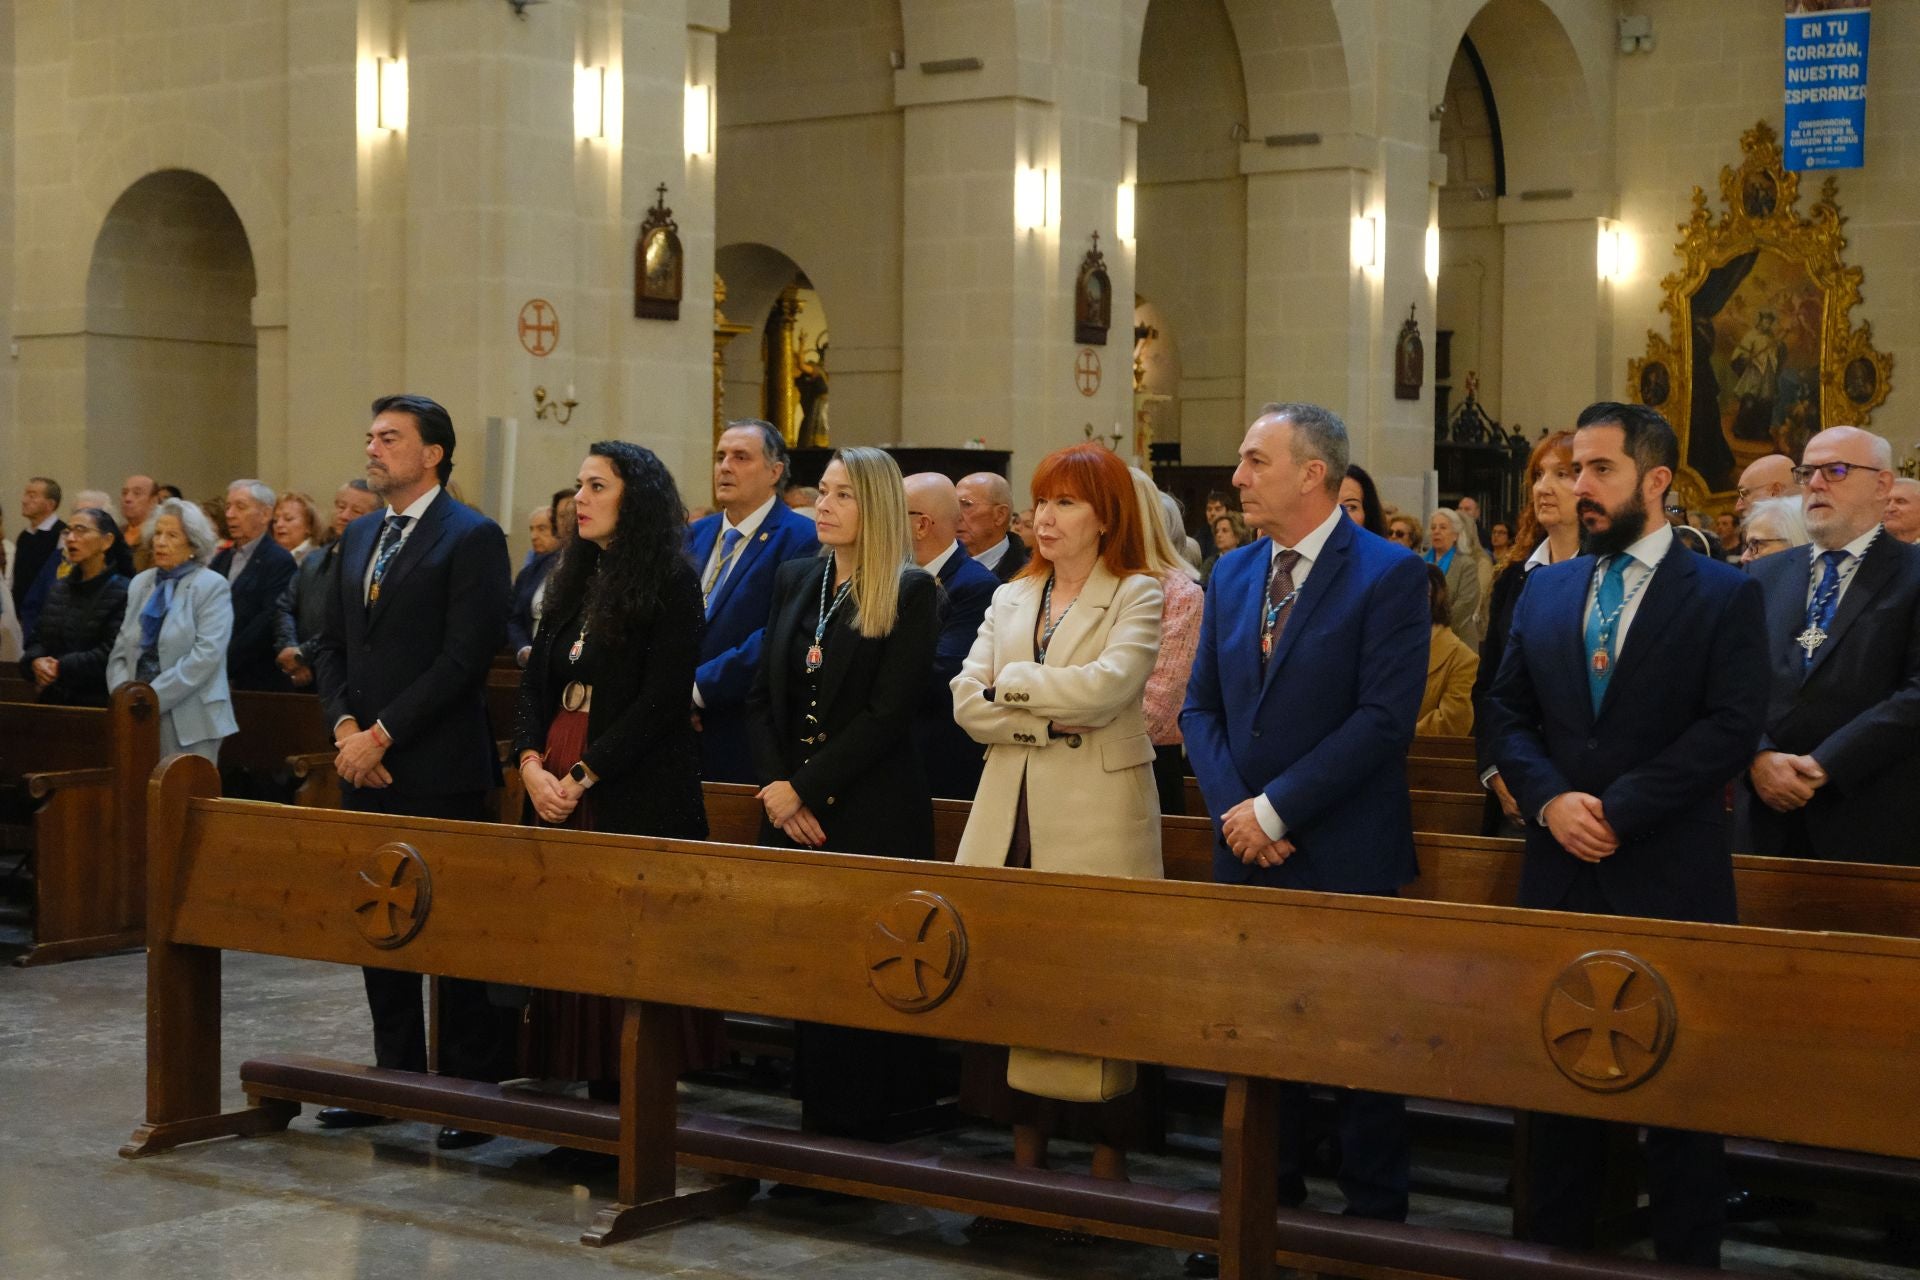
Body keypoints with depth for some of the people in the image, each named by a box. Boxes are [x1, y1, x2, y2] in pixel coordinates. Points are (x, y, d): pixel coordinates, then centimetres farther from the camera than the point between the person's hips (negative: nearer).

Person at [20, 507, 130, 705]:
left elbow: (111, 654, -18)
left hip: (97, 702, -6)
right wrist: (36, 662, -11)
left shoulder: (122, 592, -11)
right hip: (51, 699, 6)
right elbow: (38, 640, 12)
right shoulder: (59, 590, 14)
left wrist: (61, 668, -17)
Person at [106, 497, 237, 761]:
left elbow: (206, 656, -13)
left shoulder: (211, 586, -3)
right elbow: (119, 652, 13)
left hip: (189, 722, -5)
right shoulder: (140, 584, 15)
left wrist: (151, 699, -15)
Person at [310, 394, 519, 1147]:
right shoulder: (358, 538, 16)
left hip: (439, 771, -7)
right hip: (364, 768, 7)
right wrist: (345, 727, -1)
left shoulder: (471, 539, -7)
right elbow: (332, 646, 17)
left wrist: (383, 734, -16)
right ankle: (397, 1074, 21)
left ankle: (476, 1086, 5)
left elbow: (465, 655, -15)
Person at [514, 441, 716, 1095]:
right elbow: (535, 682, 12)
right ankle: (594, 1089, 11)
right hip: (557, 785, 7)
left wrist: (583, 775, -16)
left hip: (636, 790, -7)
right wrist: (532, 763, -5)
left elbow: (660, 702, -13)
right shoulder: (575, 579, 15)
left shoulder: (672, 583, -6)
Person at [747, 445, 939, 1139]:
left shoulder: (911, 592, -5)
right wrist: (775, 783, -4)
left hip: (872, 814, -6)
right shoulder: (794, 579, 13)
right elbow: (762, 695, 12)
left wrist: (805, 788, -13)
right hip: (792, 813, 6)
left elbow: (888, 712, -12)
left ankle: (866, 1130, 4)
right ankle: (815, 1125, 16)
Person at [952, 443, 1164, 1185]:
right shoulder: (1011, 599, 16)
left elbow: (1107, 686, -17)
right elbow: (967, 702, 5)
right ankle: (1027, 1157, 16)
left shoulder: (1138, 595, 0)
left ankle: (1109, 1167, 4)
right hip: (1010, 821, 5)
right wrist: (1048, 721, -10)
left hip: (1096, 825, -5)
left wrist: (1010, 685, -5)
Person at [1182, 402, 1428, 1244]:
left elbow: (1386, 717, -17)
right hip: (1247, 854, 6)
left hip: (1347, 857, -6)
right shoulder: (1232, 574, 10)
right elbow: (1201, 707, 11)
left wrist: (1277, 809, -17)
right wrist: (1235, 810, -5)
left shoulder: (1389, 575, -9)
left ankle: (1373, 1216, 15)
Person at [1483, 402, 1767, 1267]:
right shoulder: (1544, 590, 11)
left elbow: (1732, 729, -11)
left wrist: (1620, 808, -17)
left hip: (1671, 877, -4)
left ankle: (1686, 1255, 15)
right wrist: (1550, 799, -9)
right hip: (1563, 872, 4)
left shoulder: (1724, 595, -2)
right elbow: (1507, 713, 10)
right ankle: (1556, 1245, 22)